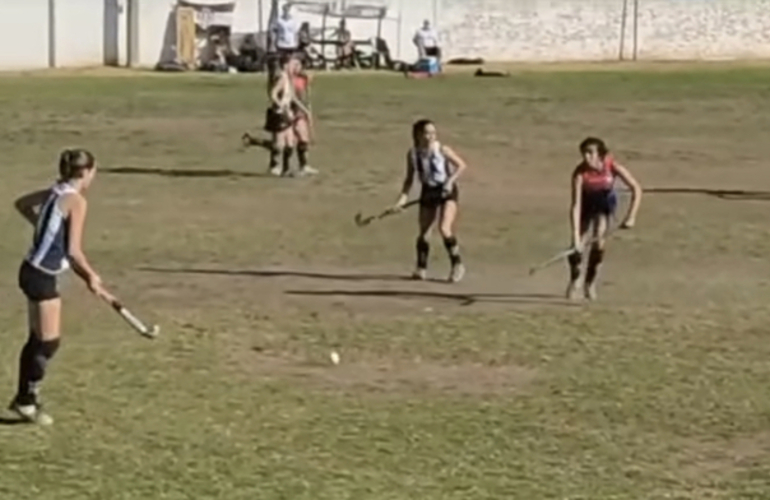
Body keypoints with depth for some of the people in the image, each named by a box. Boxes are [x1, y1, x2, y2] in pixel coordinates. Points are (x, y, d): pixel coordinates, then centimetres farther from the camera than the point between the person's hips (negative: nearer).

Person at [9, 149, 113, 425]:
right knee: (48, 342, 1)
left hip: (33, 270, 9)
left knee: (38, 340, 17)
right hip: (42, 277, -9)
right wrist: (90, 275, -7)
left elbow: (21, 203, 26)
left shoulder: (54, 193, 6)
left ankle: (25, 397, 26)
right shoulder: (76, 200, -18)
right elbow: (73, 250, -21)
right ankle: (26, 400, 10)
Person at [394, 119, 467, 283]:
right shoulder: (412, 154, -5)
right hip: (428, 193, 4)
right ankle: (421, 268, 17)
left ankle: (457, 265, -6)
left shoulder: (442, 150, -15)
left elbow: (462, 165, -8)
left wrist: (450, 181, -21)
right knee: (423, 232, 4)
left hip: (447, 191, -4)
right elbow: (409, 179, 3)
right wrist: (403, 198, -8)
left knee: (444, 229, -19)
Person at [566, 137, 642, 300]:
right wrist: (576, 236, -42)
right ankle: (573, 281, 24)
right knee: (578, 245, -6)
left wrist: (631, 217, -31)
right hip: (587, 202, 0)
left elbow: (636, 189, -24)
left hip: (605, 201, 0)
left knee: (599, 239, -19)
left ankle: (590, 282, 1)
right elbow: (576, 205, -36)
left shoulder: (613, 167, -31)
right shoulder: (580, 173, -34)